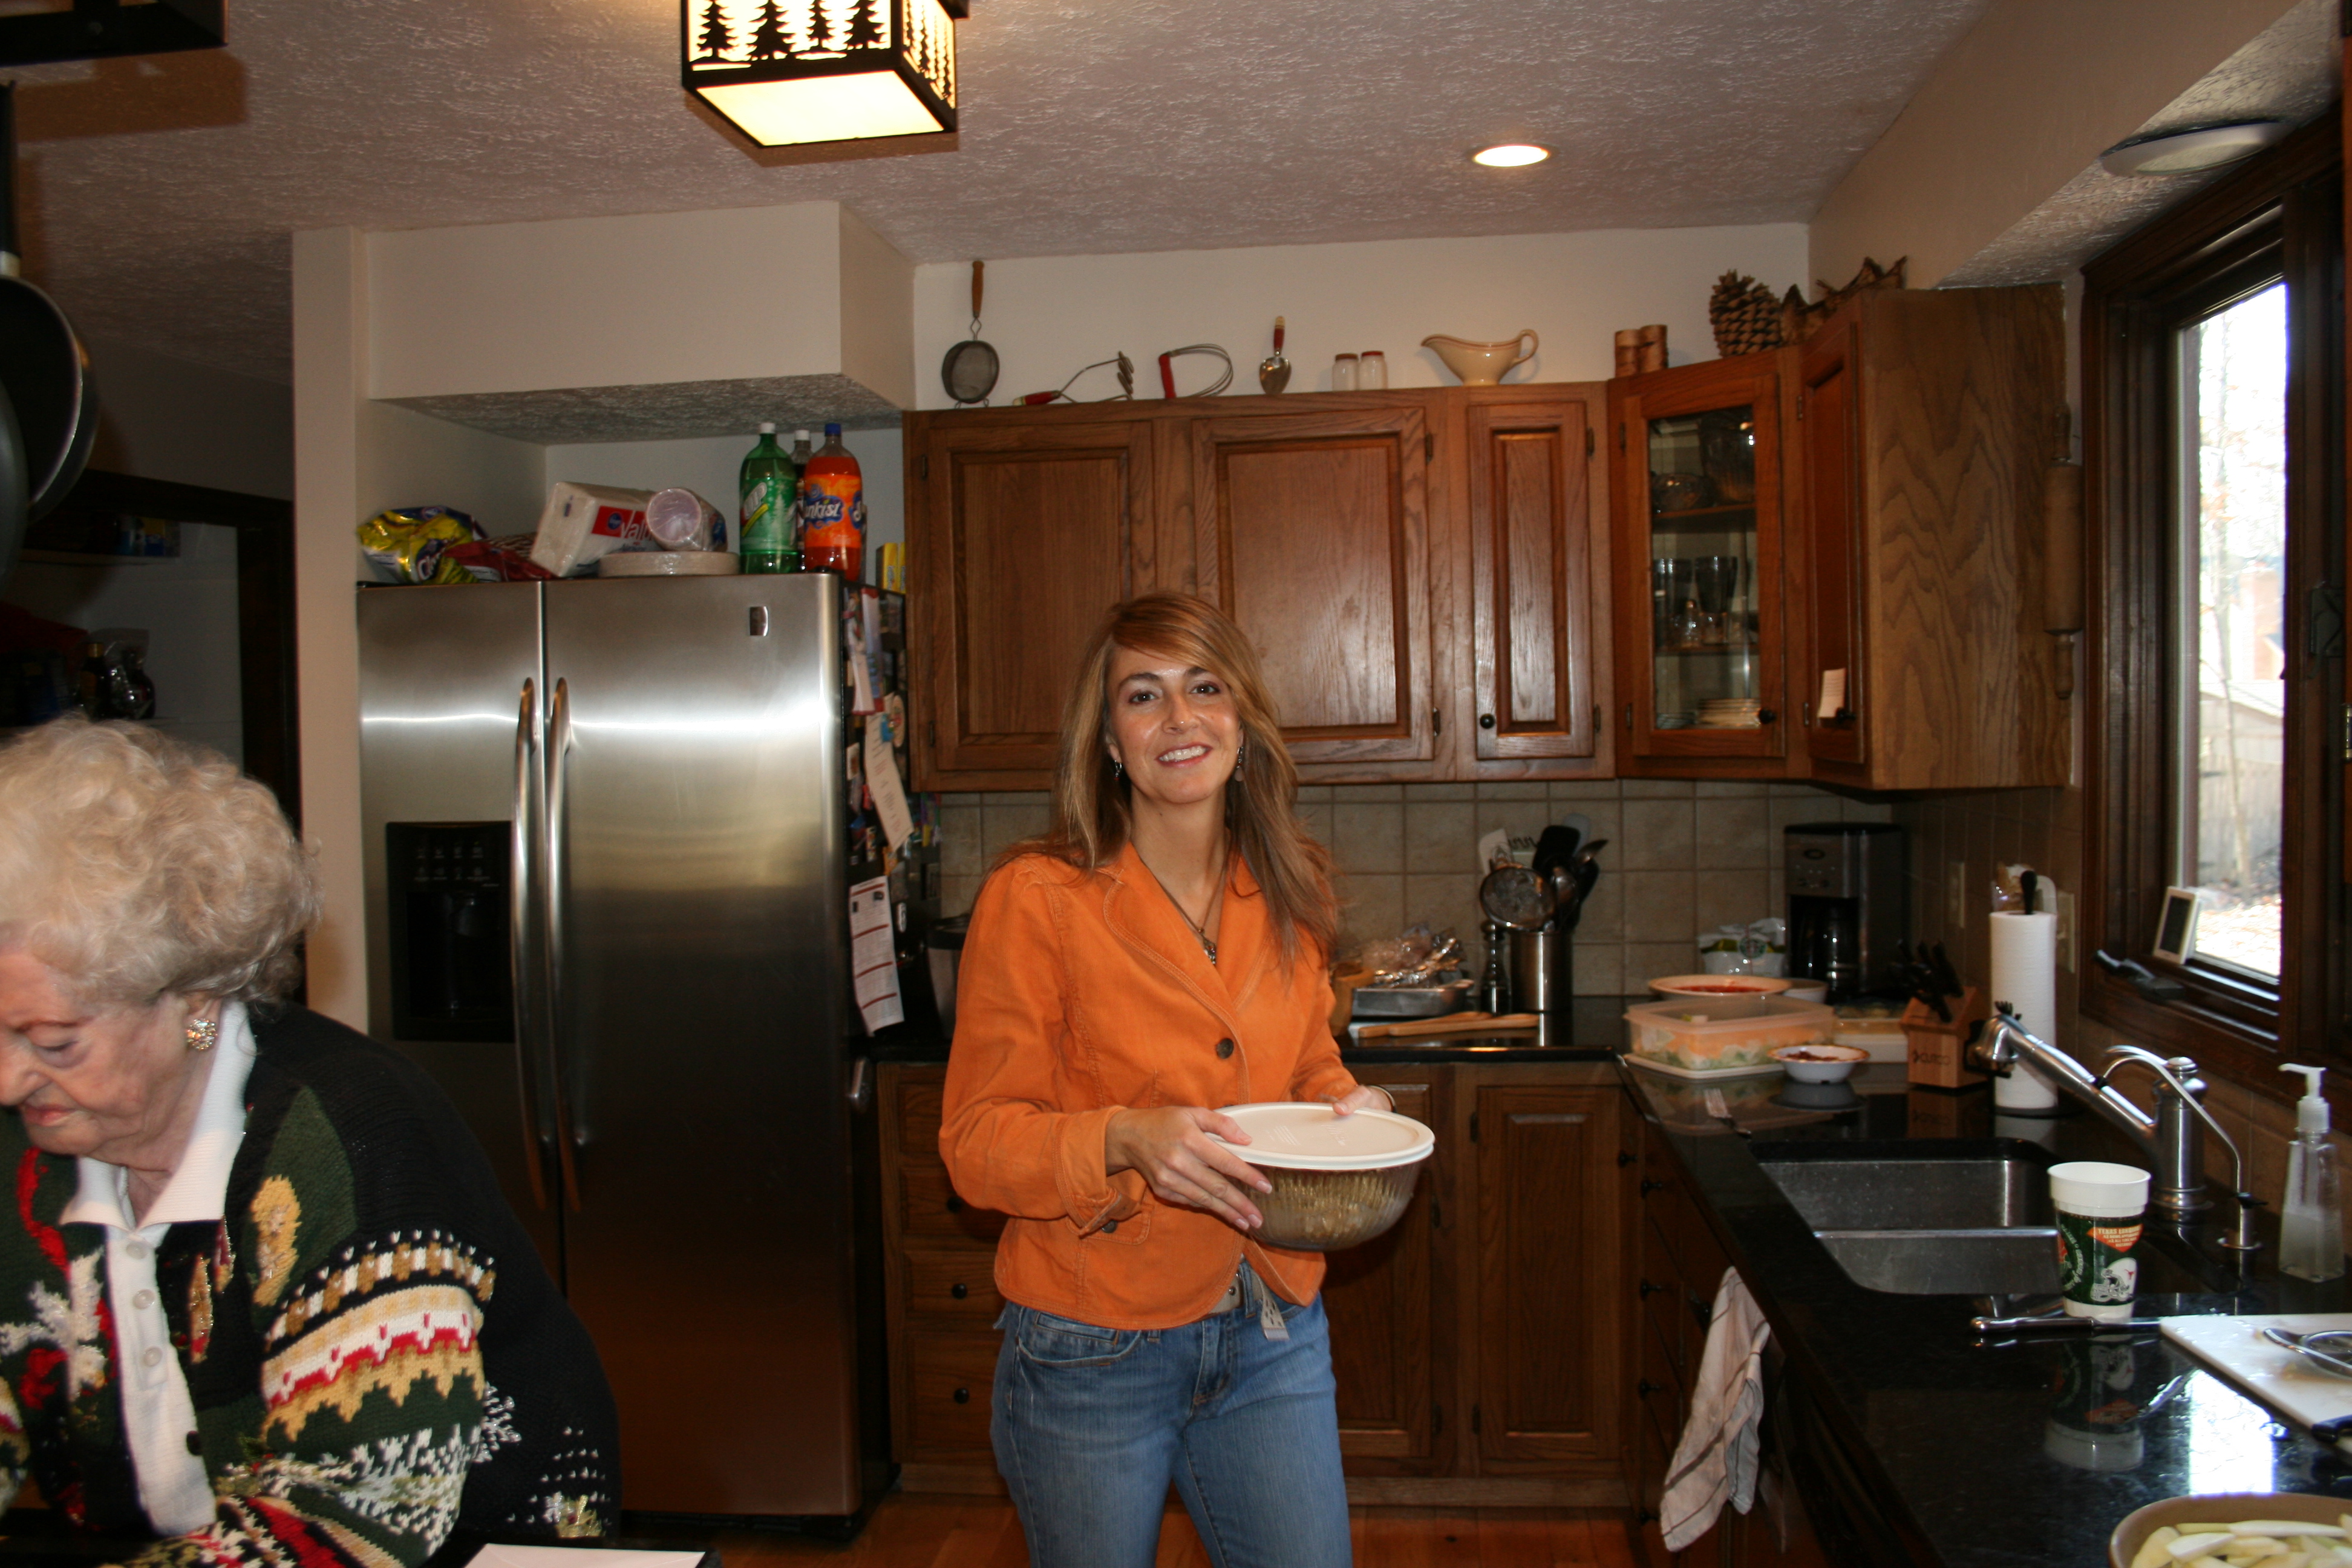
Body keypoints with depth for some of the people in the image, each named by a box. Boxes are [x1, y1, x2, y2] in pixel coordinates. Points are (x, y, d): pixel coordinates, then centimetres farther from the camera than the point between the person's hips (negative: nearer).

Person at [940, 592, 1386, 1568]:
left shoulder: (1288, 893, 1)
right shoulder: (1036, 899, -15)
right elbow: (977, 1142, -12)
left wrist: (1346, 1108, -6)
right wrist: (1127, 1141, -29)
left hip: (1274, 1337, 4)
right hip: (1094, 1357, -4)